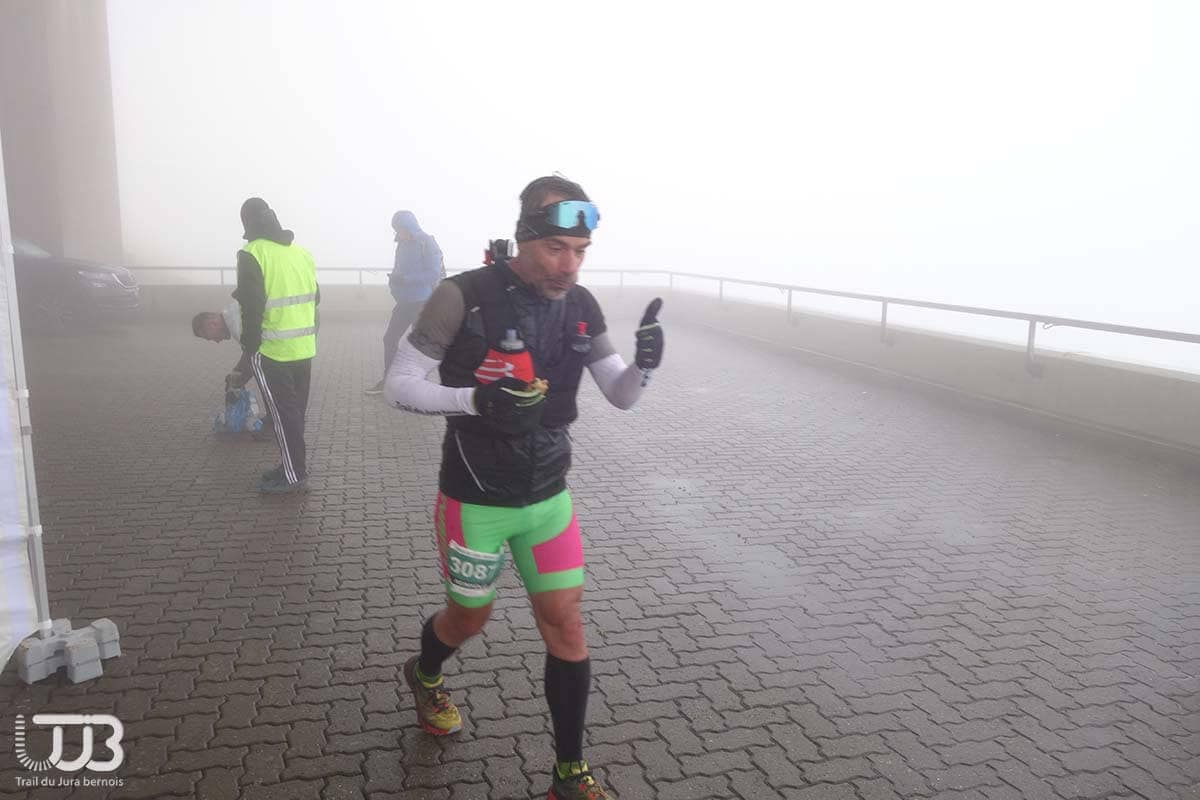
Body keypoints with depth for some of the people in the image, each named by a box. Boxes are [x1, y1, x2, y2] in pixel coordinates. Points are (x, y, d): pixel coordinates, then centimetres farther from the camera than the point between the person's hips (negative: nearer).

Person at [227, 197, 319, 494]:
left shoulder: (252, 255, -11)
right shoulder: (302, 252, 10)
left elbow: (252, 308, -15)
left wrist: (248, 353, -10)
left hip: (274, 350, -7)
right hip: (304, 348, 7)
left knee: (282, 414, 3)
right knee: (296, 410, 16)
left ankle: (294, 474, 9)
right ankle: (292, 466, 25)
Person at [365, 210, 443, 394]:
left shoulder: (427, 244, -12)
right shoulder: (403, 244, 10)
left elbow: (434, 274, -19)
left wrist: (405, 279, -23)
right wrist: (394, 279, -3)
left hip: (423, 303, -8)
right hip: (404, 302, 8)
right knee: (389, 338, 10)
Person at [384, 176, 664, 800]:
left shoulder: (582, 307, -3)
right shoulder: (465, 297, -19)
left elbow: (620, 396, 2)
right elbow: (399, 385, -15)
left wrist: (644, 364, -21)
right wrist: (477, 400, -31)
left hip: (548, 495, 4)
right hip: (475, 499, -4)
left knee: (564, 623, 4)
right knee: (470, 616, 16)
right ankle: (424, 676, 53)